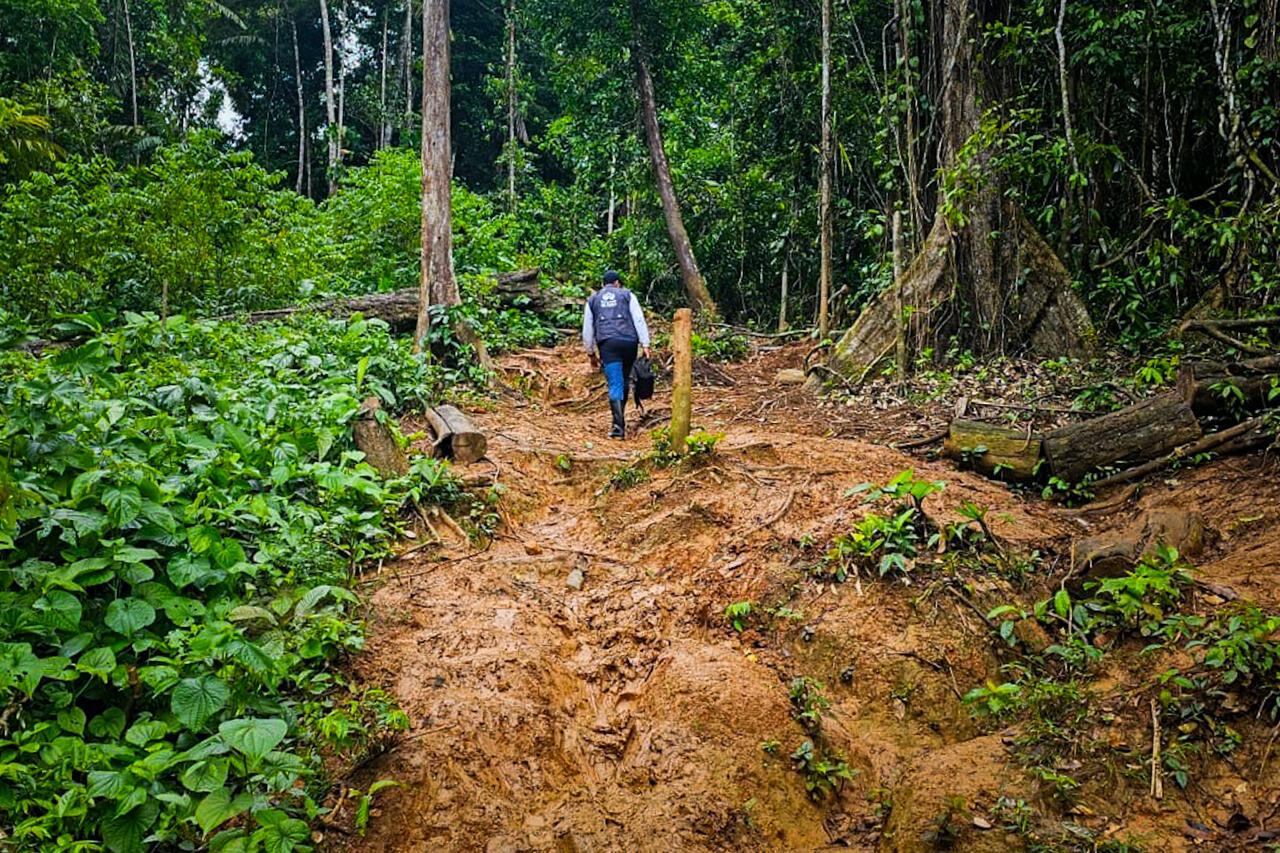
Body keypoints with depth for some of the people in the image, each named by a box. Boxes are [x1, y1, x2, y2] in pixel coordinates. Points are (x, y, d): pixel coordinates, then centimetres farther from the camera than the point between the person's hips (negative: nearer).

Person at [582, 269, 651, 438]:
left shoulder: (593, 300, 19)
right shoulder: (627, 295, 14)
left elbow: (587, 329, 18)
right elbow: (639, 320, 3)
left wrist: (591, 353, 24)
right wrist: (645, 345, 0)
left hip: (606, 344, 0)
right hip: (629, 342, 0)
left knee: (615, 385, -5)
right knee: (624, 381, 17)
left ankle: (619, 424, -18)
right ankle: (619, 417, 23)